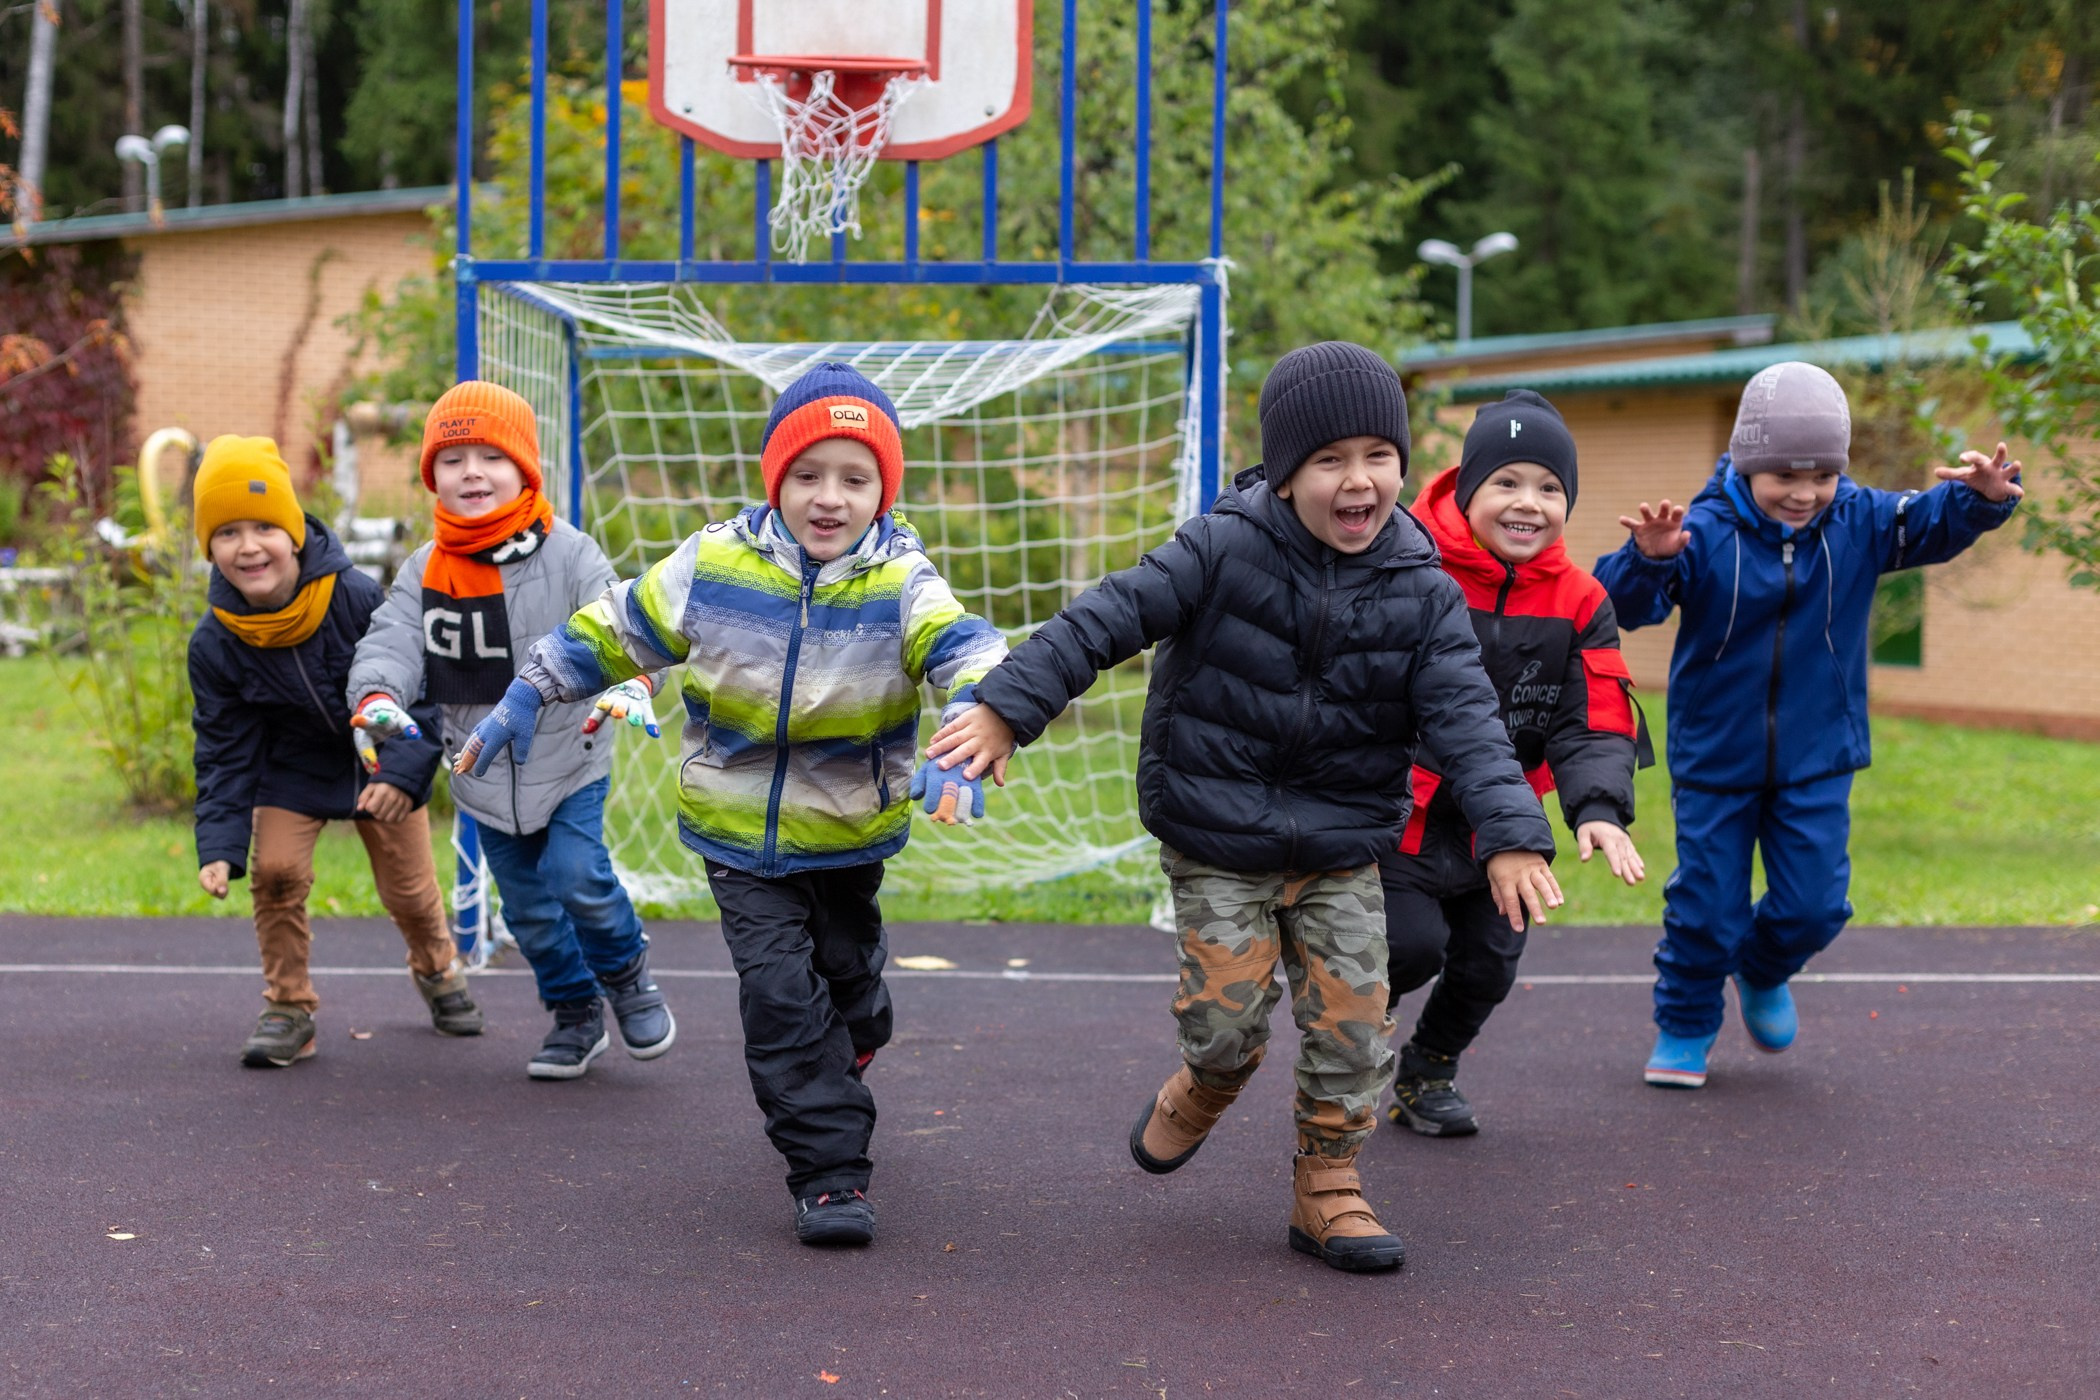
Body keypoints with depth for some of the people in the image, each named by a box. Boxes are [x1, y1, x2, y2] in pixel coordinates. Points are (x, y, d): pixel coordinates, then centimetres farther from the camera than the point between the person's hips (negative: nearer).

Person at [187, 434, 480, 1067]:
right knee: (276, 870, -19)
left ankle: (437, 970, 40)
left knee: (408, 888, 6)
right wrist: (219, 845, -19)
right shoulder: (215, 644, -21)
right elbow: (224, 752, -10)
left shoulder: (358, 598, -29)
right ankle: (288, 1005, 1)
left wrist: (403, 772, -33)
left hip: (384, 759, -1)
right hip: (292, 770, 1)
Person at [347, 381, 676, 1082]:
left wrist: (630, 682, -44)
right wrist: (378, 696, -35)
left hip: (570, 759, -3)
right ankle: (576, 1014, 32)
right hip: (484, 776, 4)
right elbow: (390, 643, -12)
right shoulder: (424, 572, -2)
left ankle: (627, 973, 11)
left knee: (577, 877, -18)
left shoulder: (567, 555, -12)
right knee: (528, 907, 10)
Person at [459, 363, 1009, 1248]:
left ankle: (828, 1098, 51)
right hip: (738, 834, -1)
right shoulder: (713, 567, -12)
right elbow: (615, 629, 0)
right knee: (780, 993, -11)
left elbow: (968, 650, -33)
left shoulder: (901, 586, -17)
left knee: (848, 985, 19)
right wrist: (527, 697, 0)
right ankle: (830, 1174, -6)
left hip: (849, 837, 1)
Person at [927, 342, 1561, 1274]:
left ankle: (1328, 1191, 18)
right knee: (1228, 1016, -4)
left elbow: (1465, 717, -10)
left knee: (1352, 1026, -1)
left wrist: (1511, 836, -22)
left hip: (1341, 853, 2)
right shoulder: (1224, 550, -13)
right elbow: (1110, 618, -14)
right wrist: (1004, 709, -20)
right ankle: (1201, 1093, 32)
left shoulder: (1422, 594, -6)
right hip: (1217, 844, -2)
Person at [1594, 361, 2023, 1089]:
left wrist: (1985, 497, -37)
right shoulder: (1704, 534, -18)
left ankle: (1762, 975, 36)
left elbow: (1936, 523, -14)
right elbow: (1625, 605, -26)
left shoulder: (1859, 524, -6)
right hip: (1715, 758, -2)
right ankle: (1684, 1029, 26)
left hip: (1817, 761, 3)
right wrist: (1647, 559, -49)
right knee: (1707, 906, 3)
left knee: (1813, 904, 3)